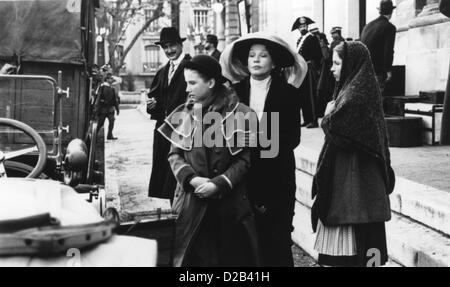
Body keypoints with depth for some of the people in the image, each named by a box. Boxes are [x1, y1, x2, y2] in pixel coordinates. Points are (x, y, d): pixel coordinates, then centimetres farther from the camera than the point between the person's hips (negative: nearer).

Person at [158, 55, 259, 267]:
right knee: (195, 257, 3)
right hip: (192, 201, 2)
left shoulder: (238, 113, -6)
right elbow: (174, 154, 5)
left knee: (232, 256, 7)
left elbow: (245, 158, -7)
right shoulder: (182, 114, 5)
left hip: (230, 203, -2)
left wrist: (219, 184, -16)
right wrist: (191, 179, -13)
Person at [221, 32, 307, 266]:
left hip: (277, 178, -1)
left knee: (276, 238, 0)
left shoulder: (287, 93, 2)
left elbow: (293, 137, -3)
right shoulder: (235, 91, 7)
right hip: (243, 177, 2)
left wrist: (267, 144, -15)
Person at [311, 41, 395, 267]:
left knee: (351, 250, -3)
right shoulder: (363, 89, 11)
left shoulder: (354, 95, -18)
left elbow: (336, 132, -22)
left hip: (352, 185, -10)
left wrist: (328, 115, -5)